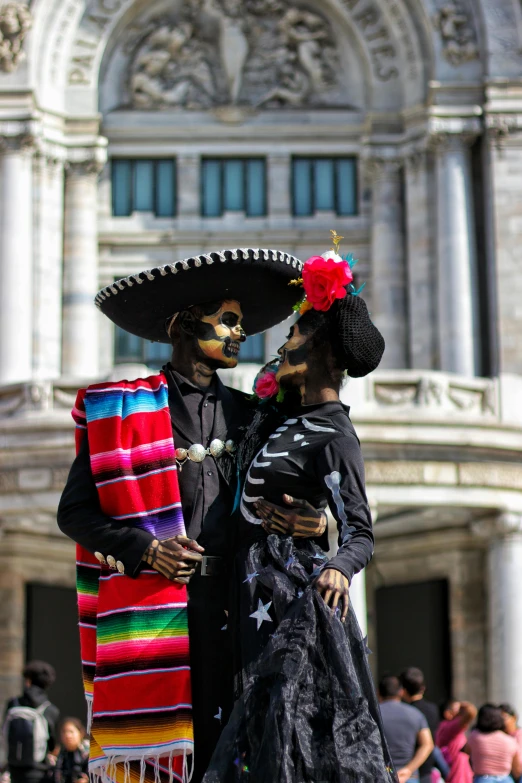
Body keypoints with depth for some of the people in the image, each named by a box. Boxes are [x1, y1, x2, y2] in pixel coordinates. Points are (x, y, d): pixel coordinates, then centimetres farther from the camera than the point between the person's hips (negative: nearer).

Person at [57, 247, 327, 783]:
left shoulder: (249, 415, 19)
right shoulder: (120, 409, 7)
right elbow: (74, 511, 5)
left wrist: (314, 522, 1)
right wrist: (145, 549, -9)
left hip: (232, 604, 4)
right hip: (151, 608, -3)